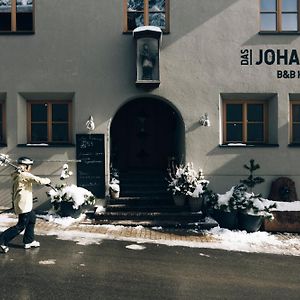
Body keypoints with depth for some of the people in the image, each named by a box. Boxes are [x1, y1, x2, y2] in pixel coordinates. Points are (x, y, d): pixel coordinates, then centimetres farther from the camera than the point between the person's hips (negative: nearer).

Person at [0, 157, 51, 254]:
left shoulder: (16, 175, 12)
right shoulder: (25, 175, -16)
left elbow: (13, 191, 18)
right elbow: (39, 180, -22)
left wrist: (14, 202, 24)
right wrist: (48, 180, -3)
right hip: (24, 205, -10)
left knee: (32, 218, 20)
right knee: (21, 226, -3)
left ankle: (29, 241, 28)